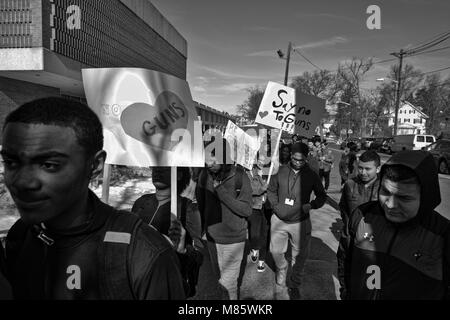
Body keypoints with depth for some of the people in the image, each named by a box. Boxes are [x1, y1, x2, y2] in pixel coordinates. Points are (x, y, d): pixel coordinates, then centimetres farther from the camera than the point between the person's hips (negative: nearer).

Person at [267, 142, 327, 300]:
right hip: (279, 220, 1)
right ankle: (282, 268, 45)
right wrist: (275, 205, -6)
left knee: (300, 256, 11)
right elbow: (271, 190, 9)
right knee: (276, 251, 10)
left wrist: (311, 205, -14)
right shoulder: (281, 171, -4)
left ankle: (294, 285, 35)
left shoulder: (311, 175, -6)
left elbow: (322, 196, 4)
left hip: (300, 222, -1)